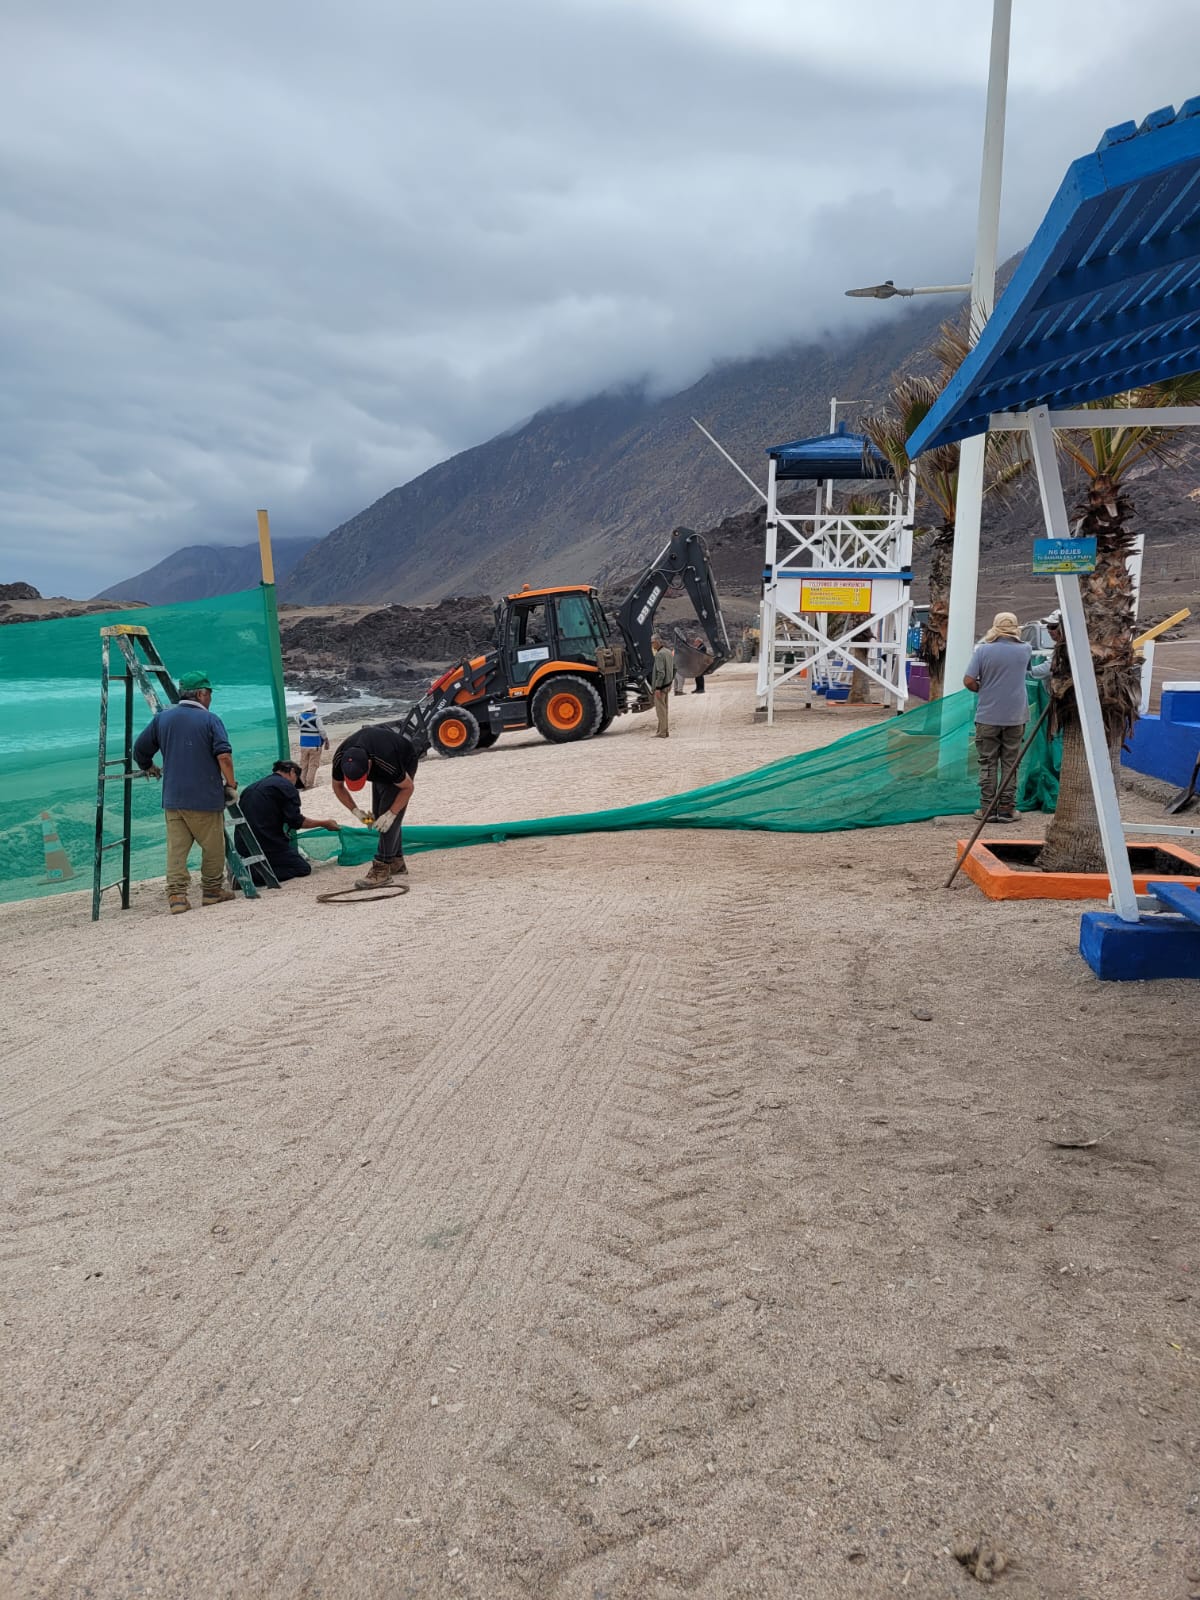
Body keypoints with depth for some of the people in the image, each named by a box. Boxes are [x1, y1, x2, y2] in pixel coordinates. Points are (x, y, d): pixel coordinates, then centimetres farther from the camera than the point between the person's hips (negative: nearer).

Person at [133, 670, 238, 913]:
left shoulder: (162, 718, 8)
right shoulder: (210, 720, -6)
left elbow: (139, 749, 13)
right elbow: (224, 756, -16)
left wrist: (148, 767, 33)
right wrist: (231, 784, -4)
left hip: (172, 798, 4)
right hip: (205, 799, -4)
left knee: (176, 847, 4)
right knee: (213, 846, 11)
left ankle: (176, 895, -5)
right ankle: (212, 891, 20)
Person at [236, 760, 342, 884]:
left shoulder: (252, 787, 20)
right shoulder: (286, 786, -5)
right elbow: (296, 821, -10)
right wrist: (324, 823, 2)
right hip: (268, 845, -8)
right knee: (303, 868, -1)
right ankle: (254, 874, -18)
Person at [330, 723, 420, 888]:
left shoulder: (387, 762, -45)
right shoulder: (339, 758, -30)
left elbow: (408, 787, -27)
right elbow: (337, 786, -9)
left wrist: (391, 814, -32)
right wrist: (355, 810, -17)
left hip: (405, 761, -6)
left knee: (389, 815, -19)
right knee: (379, 813, 5)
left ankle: (381, 867, -21)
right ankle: (396, 861, 18)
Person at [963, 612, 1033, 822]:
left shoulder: (983, 650, -7)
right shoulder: (1024, 650, 0)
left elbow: (968, 680, -11)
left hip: (988, 716, -1)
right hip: (1015, 716, 2)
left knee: (988, 763, 6)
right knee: (1010, 763, 8)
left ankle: (987, 807, 8)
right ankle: (1006, 808, 10)